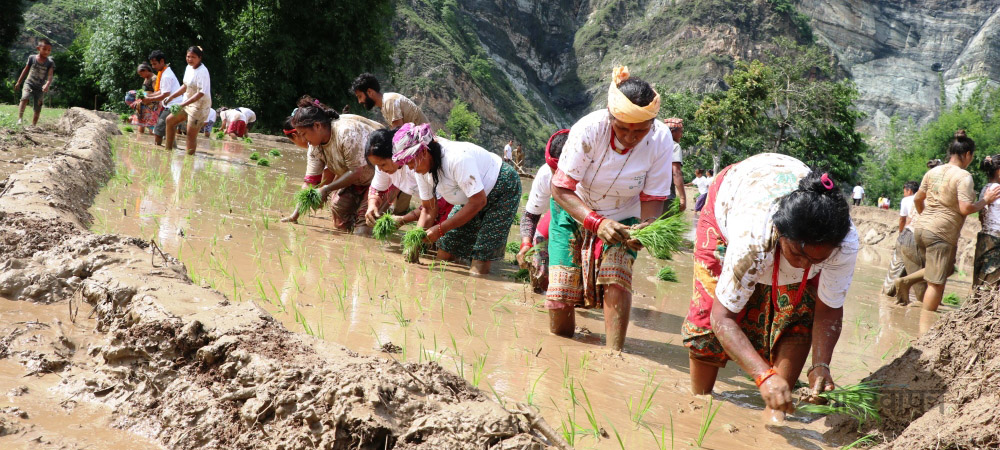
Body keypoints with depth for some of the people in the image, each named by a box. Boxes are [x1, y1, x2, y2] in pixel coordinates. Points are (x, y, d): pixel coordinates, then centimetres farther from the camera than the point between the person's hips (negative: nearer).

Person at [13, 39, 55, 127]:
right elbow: (25, 70, 11)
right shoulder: (32, 58, -1)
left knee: (37, 109, 3)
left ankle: (33, 125, 15)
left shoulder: (50, 63, -5)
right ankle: (20, 118, -35)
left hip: (40, 88, 1)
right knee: (25, 98, -29)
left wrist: (47, 85, -36)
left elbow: (50, 76, -16)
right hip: (29, 84, -1)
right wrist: (18, 82, 17)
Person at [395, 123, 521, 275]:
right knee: (444, 255, 2)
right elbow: (429, 209, 0)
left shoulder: (457, 158, -36)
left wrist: (440, 229, -30)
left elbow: (479, 202, -32)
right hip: (472, 196, 8)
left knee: (479, 268, -16)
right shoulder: (422, 168, -10)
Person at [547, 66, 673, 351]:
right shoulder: (589, 129, -31)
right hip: (574, 211, -1)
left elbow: (653, 199, -15)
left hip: (623, 219, 1)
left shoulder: (660, 141, -25)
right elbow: (561, 189, -27)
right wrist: (597, 222, -41)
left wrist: (646, 227, -38)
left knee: (617, 279, -27)